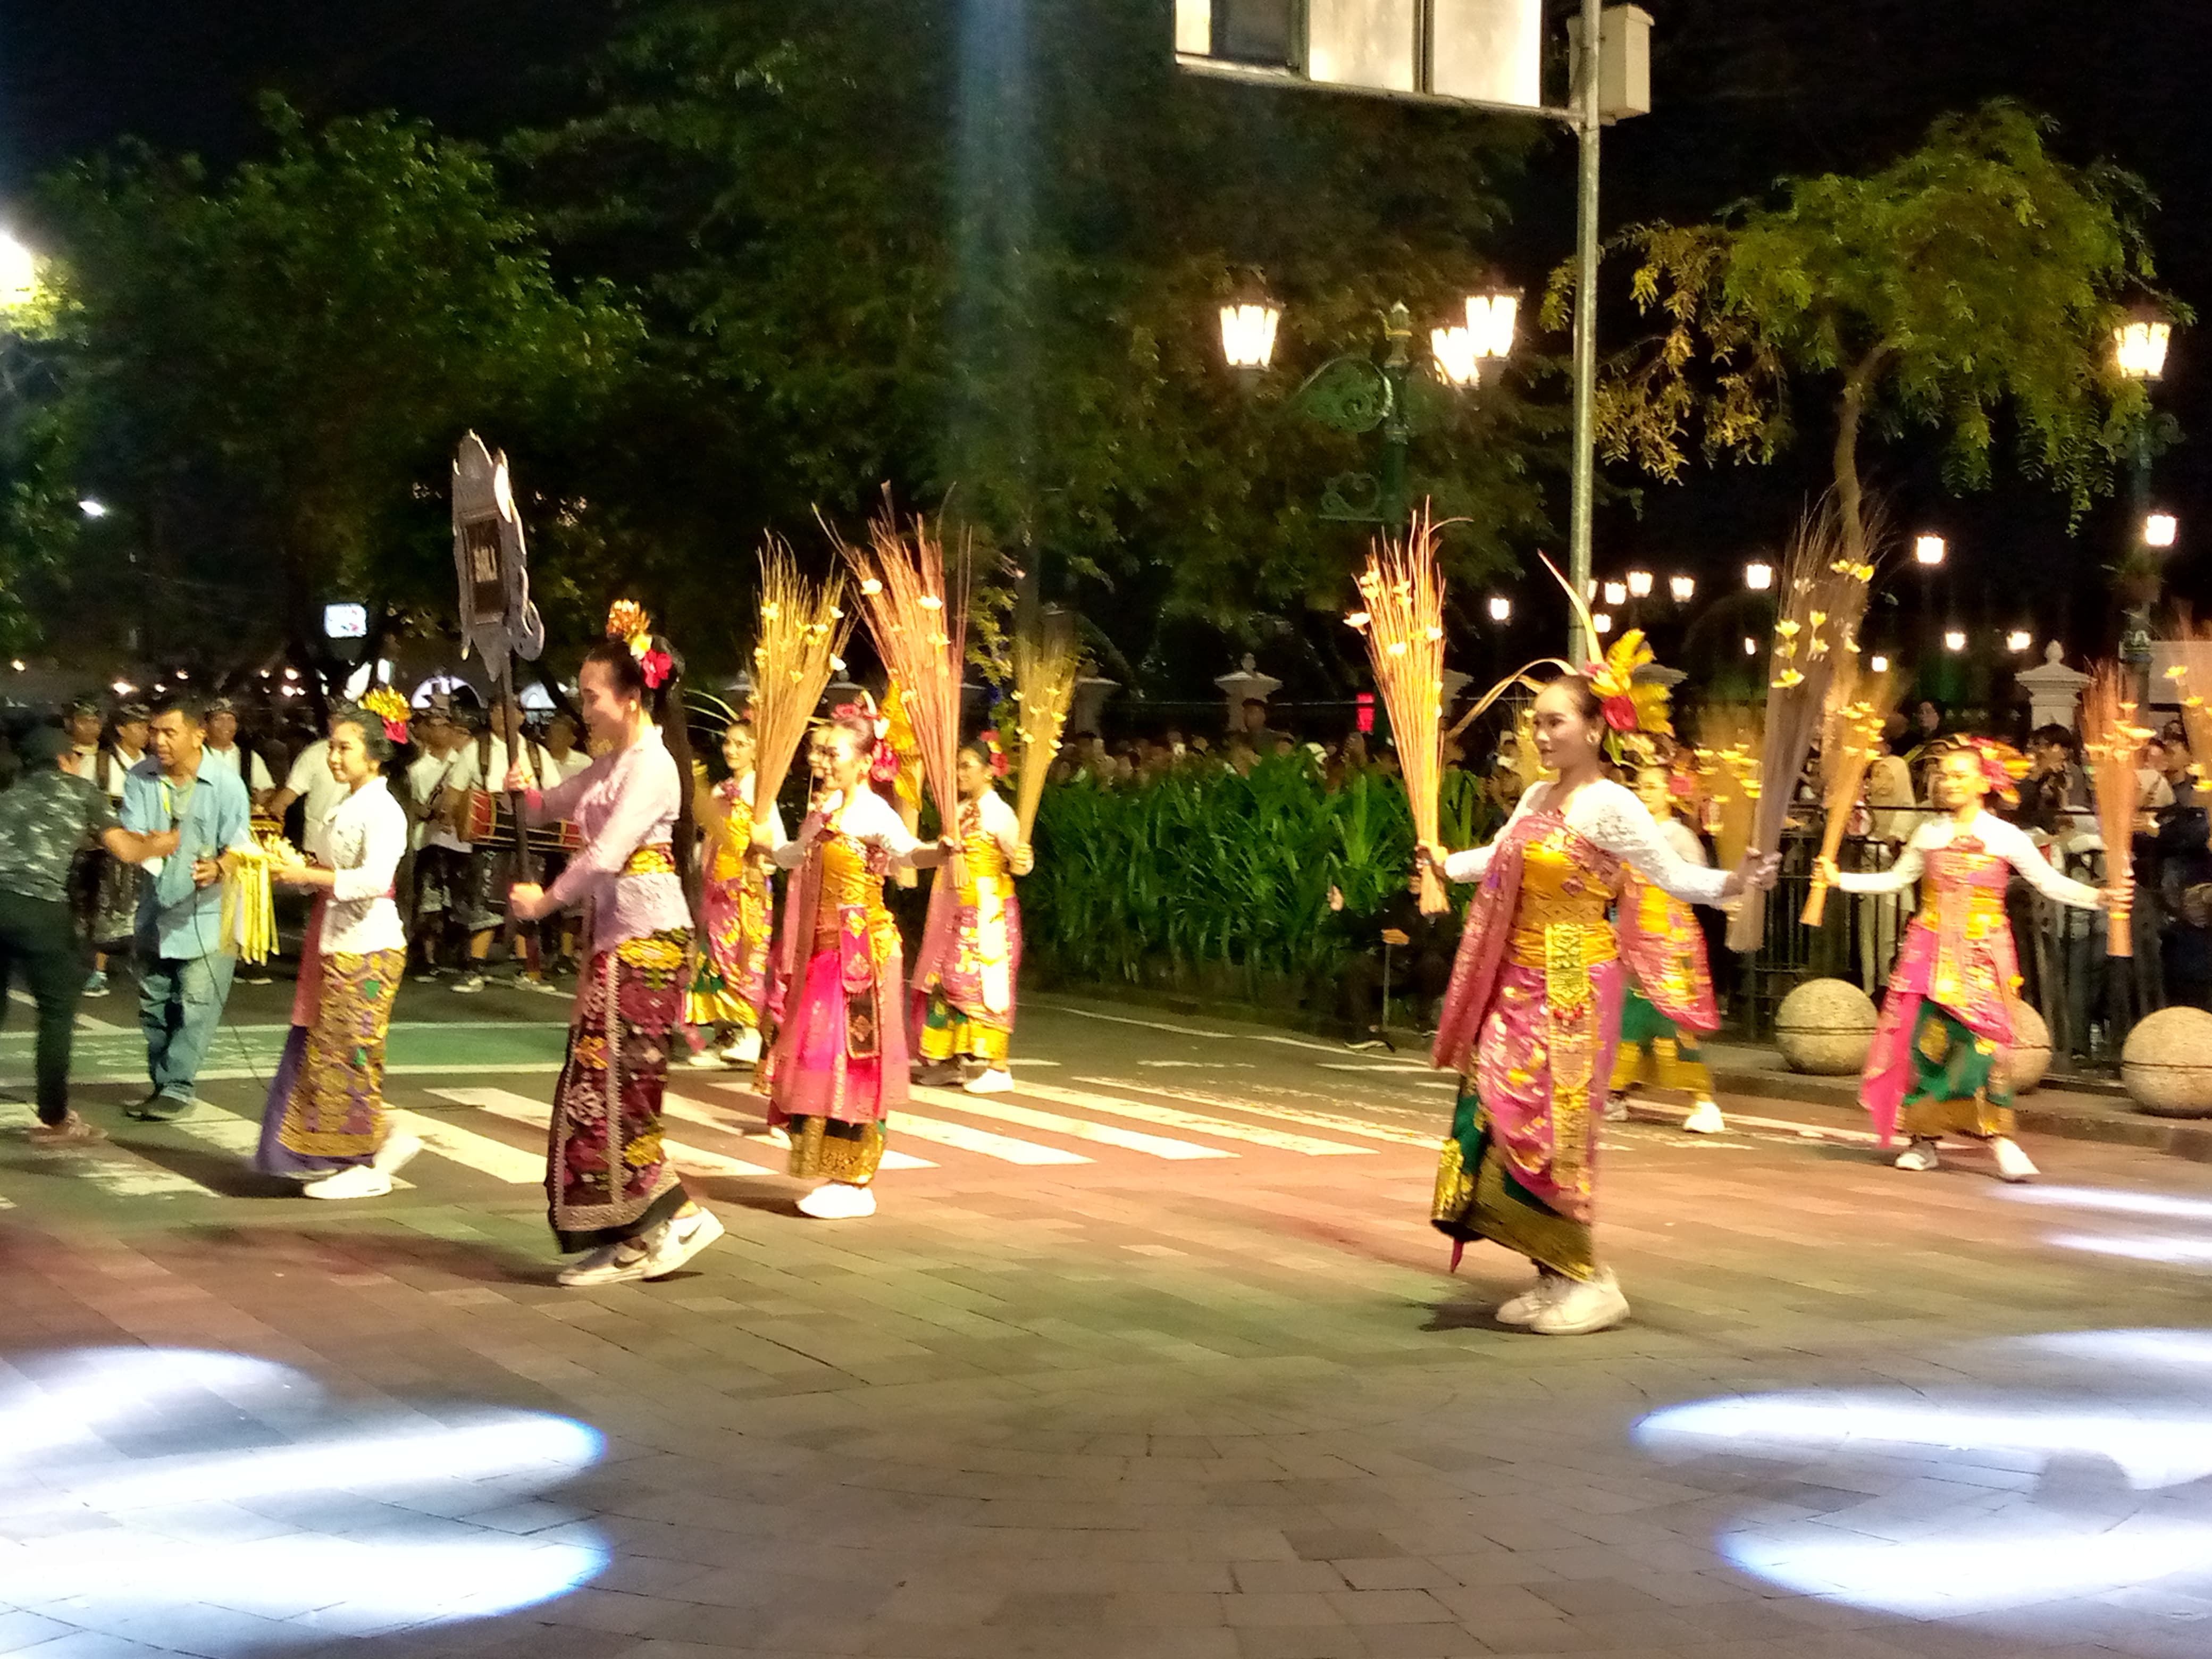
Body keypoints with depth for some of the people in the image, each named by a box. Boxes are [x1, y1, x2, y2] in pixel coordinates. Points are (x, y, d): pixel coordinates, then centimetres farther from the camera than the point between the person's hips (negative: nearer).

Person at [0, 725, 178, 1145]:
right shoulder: (80, 789, 15)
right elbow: (126, 851, 9)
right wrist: (161, 843, 27)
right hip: (38, 906, -4)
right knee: (58, 1009, 9)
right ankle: (53, 1120, 11)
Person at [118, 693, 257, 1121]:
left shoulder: (226, 786, -16)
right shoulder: (140, 778, -7)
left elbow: (239, 849, -17)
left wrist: (218, 869, -40)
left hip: (207, 914, -4)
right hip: (156, 912, 5)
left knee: (195, 1009, -6)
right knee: (155, 1008, 14)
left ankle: (177, 1088, 4)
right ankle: (162, 1086, 27)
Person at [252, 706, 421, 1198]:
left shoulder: (382, 811, -13)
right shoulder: (348, 808, 15)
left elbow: (373, 879, -24)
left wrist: (308, 875, -23)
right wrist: (293, 869, 5)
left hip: (367, 947, -9)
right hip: (337, 945, 9)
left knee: (349, 1053, -4)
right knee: (321, 1050, 10)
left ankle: (368, 1167, 5)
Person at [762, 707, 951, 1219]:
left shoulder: (871, 812, -15)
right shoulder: (820, 813, 12)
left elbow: (905, 850, -36)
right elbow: (795, 856, 34)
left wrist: (940, 851, -57)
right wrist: (760, 838, 47)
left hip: (861, 954, -9)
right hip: (821, 953, 9)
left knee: (849, 1063, -5)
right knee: (816, 1061, 11)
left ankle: (855, 1183, 3)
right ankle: (839, 1176, 20)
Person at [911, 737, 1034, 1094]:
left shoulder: (998, 812, -11)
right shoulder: (961, 809, 11)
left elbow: (1020, 859, -18)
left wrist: (1022, 861, -36)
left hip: (987, 911, -8)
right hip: (956, 912, 8)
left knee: (983, 983, -8)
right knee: (947, 983, 7)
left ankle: (994, 1066, -4)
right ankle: (953, 1060, 15)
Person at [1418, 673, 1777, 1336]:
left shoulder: (1610, 806, -13)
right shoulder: (1537, 798, 10)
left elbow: (1672, 874, -17)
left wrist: (1733, 882, -33)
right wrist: (1448, 865, 41)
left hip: (1571, 988, -8)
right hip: (1518, 984, 8)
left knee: (1541, 1128, -8)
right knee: (1496, 1118, 6)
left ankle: (1589, 1282, 6)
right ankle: (1555, 1280, 17)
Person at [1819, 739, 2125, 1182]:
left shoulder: (2006, 837, -3)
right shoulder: (1929, 834, 7)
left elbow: (2051, 883, -5)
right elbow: (1895, 880, 18)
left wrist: (2101, 897, -18)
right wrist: (1841, 880, 12)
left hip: (1982, 955, -3)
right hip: (1931, 953, 3)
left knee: (1981, 1040, -12)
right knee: (1923, 1040, 0)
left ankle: (2000, 1138, -9)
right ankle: (1923, 1140, 10)